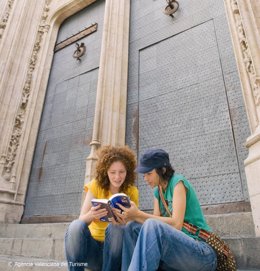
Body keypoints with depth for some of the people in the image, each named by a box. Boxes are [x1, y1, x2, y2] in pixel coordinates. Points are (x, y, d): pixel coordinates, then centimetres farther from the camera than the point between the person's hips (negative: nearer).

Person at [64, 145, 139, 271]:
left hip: (115, 248, 0)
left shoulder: (132, 192, -4)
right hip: (92, 245, 0)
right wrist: (91, 215, -37)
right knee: (76, 226, -30)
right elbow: (81, 220, -12)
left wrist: (124, 224, -32)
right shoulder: (96, 185, -5)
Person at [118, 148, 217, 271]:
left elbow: (176, 224, -20)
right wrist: (133, 215, -13)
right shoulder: (158, 192, 13)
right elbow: (156, 222, 2)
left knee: (152, 225, -33)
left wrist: (138, 214, -21)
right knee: (132, 228, -6)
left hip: (202, 253, -7)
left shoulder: (178, 182, -10)